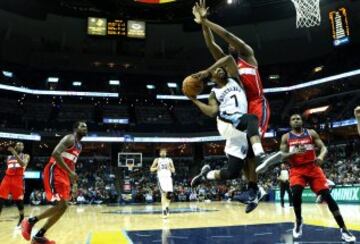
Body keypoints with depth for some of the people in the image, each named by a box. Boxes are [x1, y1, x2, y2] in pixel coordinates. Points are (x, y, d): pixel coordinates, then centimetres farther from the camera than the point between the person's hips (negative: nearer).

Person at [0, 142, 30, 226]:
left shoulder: (26, 156, 8)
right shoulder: (9, 157, 21)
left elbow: (23, 164, -14)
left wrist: (15, 153, -21)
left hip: (18, 179, -4)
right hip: (7, 178, 4)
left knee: (18, 200, -4)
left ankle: (21, 218, 14)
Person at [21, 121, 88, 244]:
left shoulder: (79, 146, 19)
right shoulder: (69, 138, -10)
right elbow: (55, 153, -24)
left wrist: (72, 182, 19)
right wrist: (70, 172, -26)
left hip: (64, 175, 10)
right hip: (54, 172, -10)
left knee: (63, 207, 6)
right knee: (61, 205, -16)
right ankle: (30, 221, 3)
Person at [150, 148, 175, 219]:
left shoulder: (169, 160, 12)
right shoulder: (157, 160, 8)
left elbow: (173, 171, 12)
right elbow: (151, 169, 9)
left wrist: (169, 167, -8)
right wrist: (157, 168, -10)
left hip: (168, 178, 2)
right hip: (161, 178, -2)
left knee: (170, 194, -10)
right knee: (163, 194, -13)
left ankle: (167, 206, 15)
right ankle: (164, 210, -9)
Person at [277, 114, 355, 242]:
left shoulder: (311, 133, 6)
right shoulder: (286, 137, 4)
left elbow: (323, 147, 0)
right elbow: (282, 155, -2)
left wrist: (321, 156, -24)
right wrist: (294, 152, -23)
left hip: (313, 168, 1)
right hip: (297, 170, -1)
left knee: (327, 195, -8)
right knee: (296, 193, -24)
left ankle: (343, 229, -2)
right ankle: (298, 221, 3)